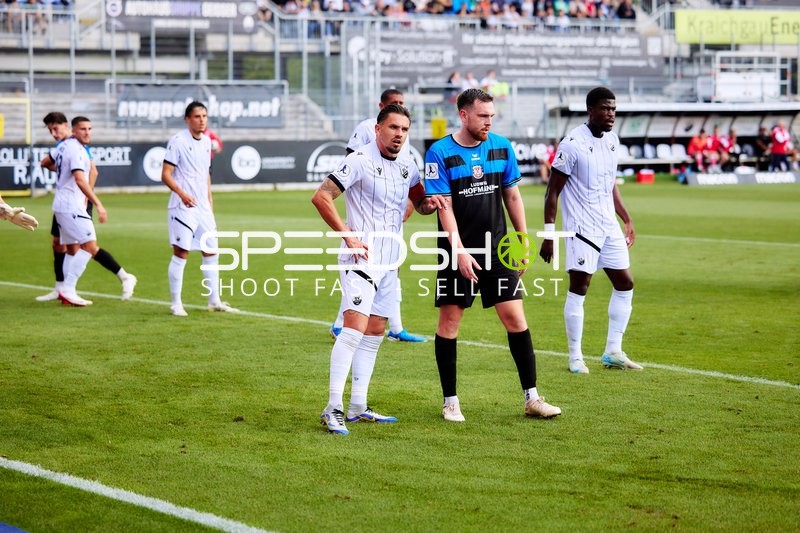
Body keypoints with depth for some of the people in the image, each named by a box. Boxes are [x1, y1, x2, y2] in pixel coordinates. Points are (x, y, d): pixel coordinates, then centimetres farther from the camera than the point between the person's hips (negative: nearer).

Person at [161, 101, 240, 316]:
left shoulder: (206, 141, 12)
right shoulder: (178, 141, -10)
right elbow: (165, 174, -14)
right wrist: (182, 193, -27)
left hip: (203, 207, 7)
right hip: (183, 207, -7)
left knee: (211, 252, 9)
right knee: (181, 253, -6)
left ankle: (214, 301, 19)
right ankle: (176, 304, 2)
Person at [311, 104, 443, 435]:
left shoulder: (407, 164, 10)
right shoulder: (360, 160, -12)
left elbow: (419, 202, 23)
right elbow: (321, 197, -15)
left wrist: (429, 204, -1)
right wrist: (348, 235, -18)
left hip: (390, 261, 8)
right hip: (362, 258, -8)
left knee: (375, 333, 11)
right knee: (354, 329, -16)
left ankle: (357, 408, 18)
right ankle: (333, 410, -15)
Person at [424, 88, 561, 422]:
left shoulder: (502, 147, 5)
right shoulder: (440, 153, -9)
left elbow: (512, 196, 13)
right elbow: (444, 206, -12)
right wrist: (460, 251, -19)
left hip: (497, 248, 3)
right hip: (457, 251, -3)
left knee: (515, 317, -2)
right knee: (449, 320, 2)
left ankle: (531, 398, 5)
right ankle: (450, 401, 13)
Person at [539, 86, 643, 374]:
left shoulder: (612, 140, 9)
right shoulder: (573, 144, -14)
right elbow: (553, 191, -12)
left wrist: (627, 220, 21)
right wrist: (548, 233, -15)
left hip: (609, 226, 8)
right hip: (582, 228, -8)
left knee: (625, 284, 8)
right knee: (578, 288, -5)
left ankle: (613, 352, 17)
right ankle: (575, 357, 4)